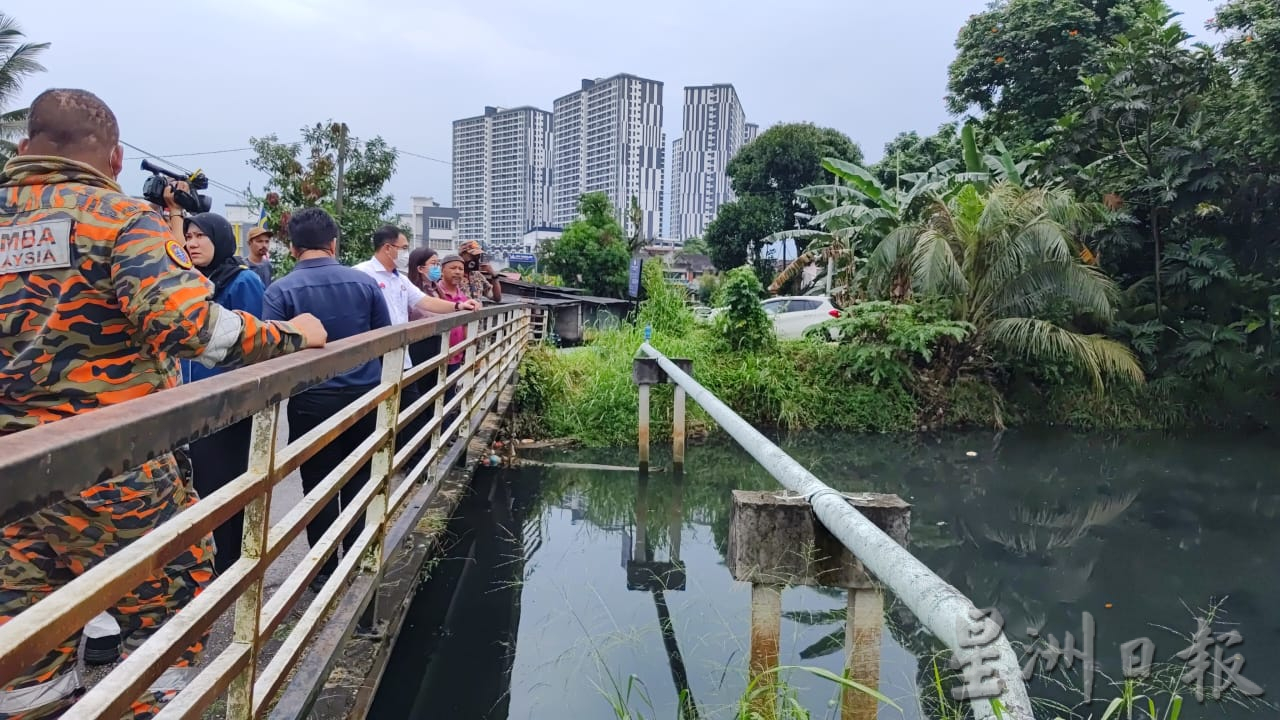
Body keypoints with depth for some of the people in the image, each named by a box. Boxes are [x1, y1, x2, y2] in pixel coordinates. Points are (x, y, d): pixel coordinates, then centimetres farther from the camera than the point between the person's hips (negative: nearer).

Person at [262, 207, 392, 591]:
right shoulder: (365, 282, -3)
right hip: (364, 397, 3)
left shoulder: (280, 290, -10)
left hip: (311, 401, -2)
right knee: (358, 480, 16)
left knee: (319, 485, 9)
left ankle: (326, 571, 18)